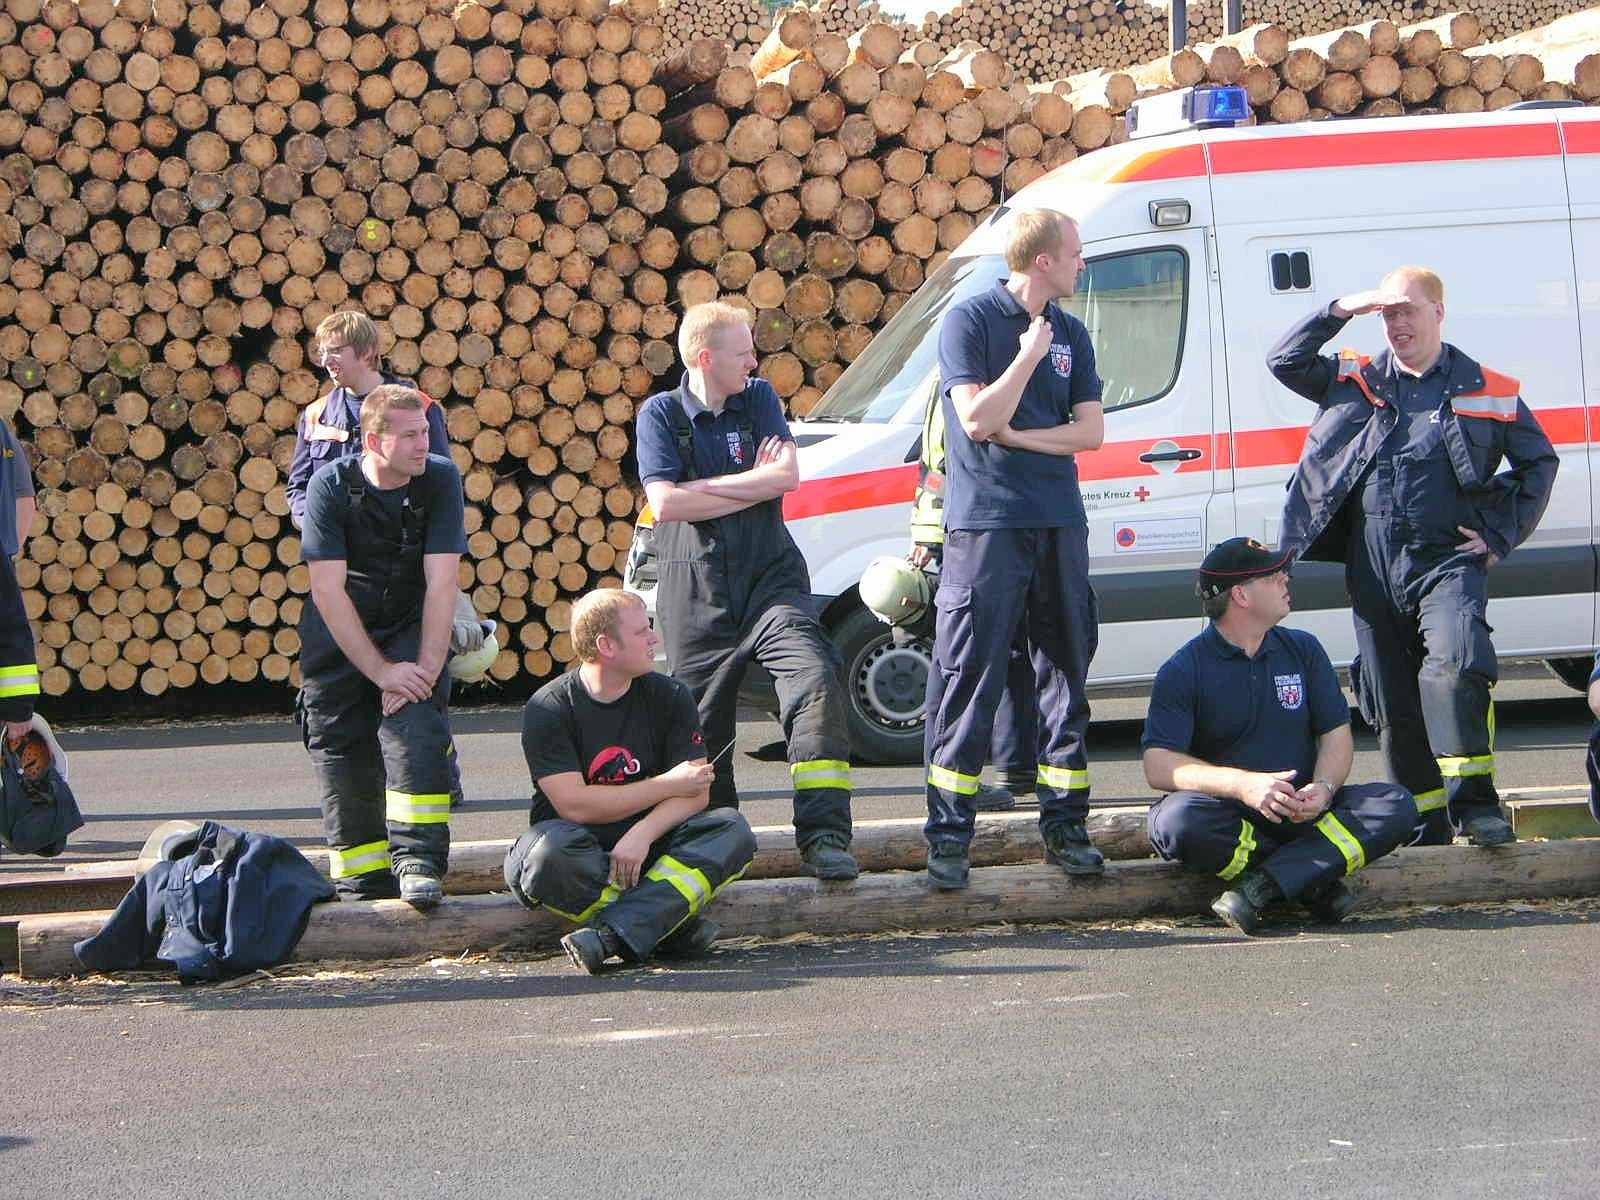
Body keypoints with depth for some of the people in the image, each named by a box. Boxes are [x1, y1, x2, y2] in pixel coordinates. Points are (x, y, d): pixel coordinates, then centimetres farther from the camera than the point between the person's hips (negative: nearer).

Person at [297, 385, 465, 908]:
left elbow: (441, 581, -16)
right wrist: (381, 670, -24)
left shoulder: (440, 479, -12)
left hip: (410, 630, 0)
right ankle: (363, 888, 12)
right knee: (343, 760, 0)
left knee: (416, 729, -24)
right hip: (339, 640, 0)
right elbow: (328, 590, -19)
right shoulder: (331, 486, -15)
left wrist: (427, 668, -24)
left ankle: (418, 861, -20)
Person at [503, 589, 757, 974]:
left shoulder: (670, 697, 2)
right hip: (582, 849, -4)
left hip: (645, 846, 4)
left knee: (732, 830, -22)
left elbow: (696, 793, -6)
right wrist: (667, 785, -13)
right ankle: (671, 926, -30)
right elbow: (574, 805, -19)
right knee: (549, 852, -37)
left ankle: (610, 933, -37)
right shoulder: (549, 708, -10)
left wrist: (642, 834, -25)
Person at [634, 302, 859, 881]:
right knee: (701, 722, 3)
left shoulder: (758, 399, 9)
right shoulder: (661, 414, 1)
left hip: (769, 575, 1)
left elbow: (788, 475, -5)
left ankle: (825, 835, -25)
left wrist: (704, 487, -8)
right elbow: (665, 504, -12)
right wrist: (754, 484, -6)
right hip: (696, 589, -1)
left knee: (815, 676, -21)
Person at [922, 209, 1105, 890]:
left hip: (1059, 524, 6)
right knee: (969, 676, -6)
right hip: (985, 521, -6)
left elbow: (1090, 430, 5)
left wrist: (1017, 434, -7)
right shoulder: (971, 321, -5)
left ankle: (1065, 826, 15)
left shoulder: (1070, 334, 13)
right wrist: (1029, 355, -12)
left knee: (1066, 672, 8)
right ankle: (948, 836, -4)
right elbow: (977, 419, -15)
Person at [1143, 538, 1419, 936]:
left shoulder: (1303, 650, 12)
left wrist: (1323, 787, -16)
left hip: (1301, 812, 4)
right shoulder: (1183, 671, -3)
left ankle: (1258, 887, -32)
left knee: (1396, 806, -21)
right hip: (1227, 814, -3)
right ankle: (1314, 883, -25)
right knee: (1175, 821, -36)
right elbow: (1159, 766, -14)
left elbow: (1336, 735, 8)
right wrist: (1242, 784, -29)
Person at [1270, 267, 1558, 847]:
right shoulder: (1358, 380, 12)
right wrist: (1341, 310, -4)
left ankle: (1473, 800, -26)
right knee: (1392, 705, 5)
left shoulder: (1490, 392, 6)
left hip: (1447, 559, -3)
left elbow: (1539, 462, 12)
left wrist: (1500, 535, 2)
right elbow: (1285, 361, 5)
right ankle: (1427, 829, 15)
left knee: (1454, 660, -29)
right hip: (1373, 565, 3)